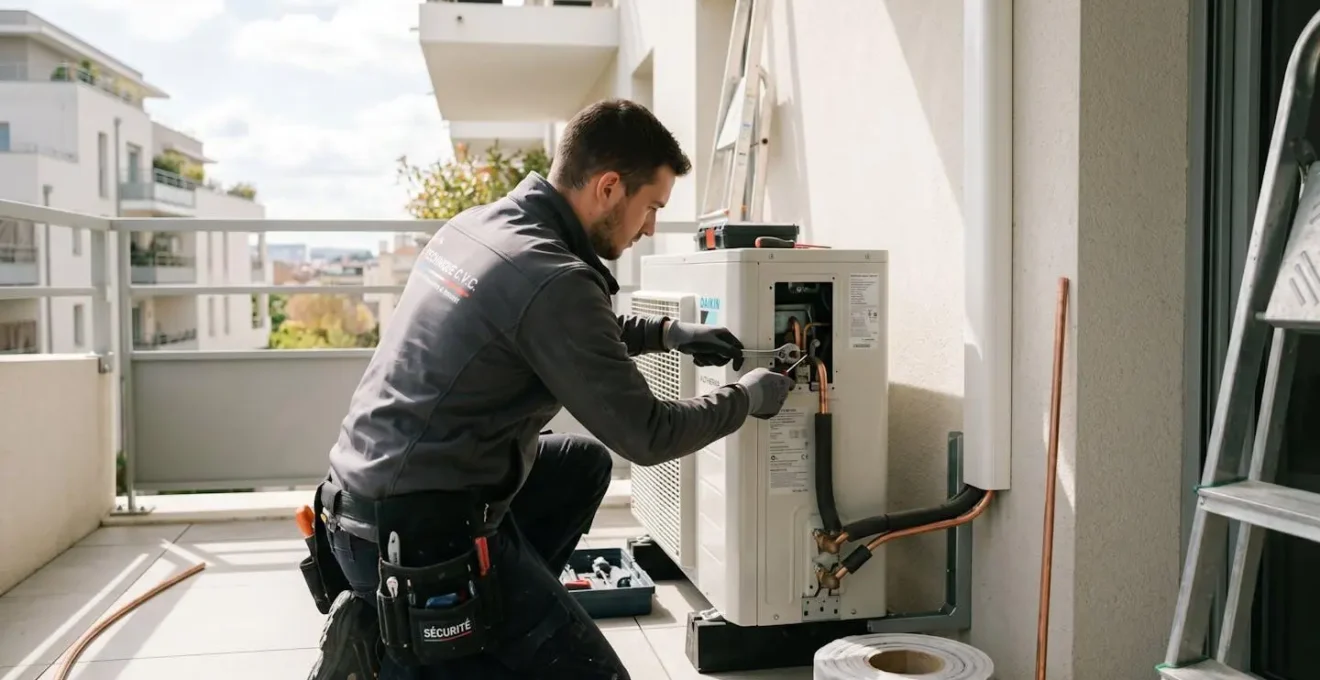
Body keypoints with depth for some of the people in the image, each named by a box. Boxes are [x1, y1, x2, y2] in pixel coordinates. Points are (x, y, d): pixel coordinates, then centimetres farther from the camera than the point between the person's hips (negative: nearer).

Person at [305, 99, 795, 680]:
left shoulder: (478, 223, 6)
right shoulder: (553, 279, -22)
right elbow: (645, 437, -14)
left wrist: (666, 333, 19)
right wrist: (747, 398, 2)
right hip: (419, 534, -9)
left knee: (585, 463, 24)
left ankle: (502, 613, 16)